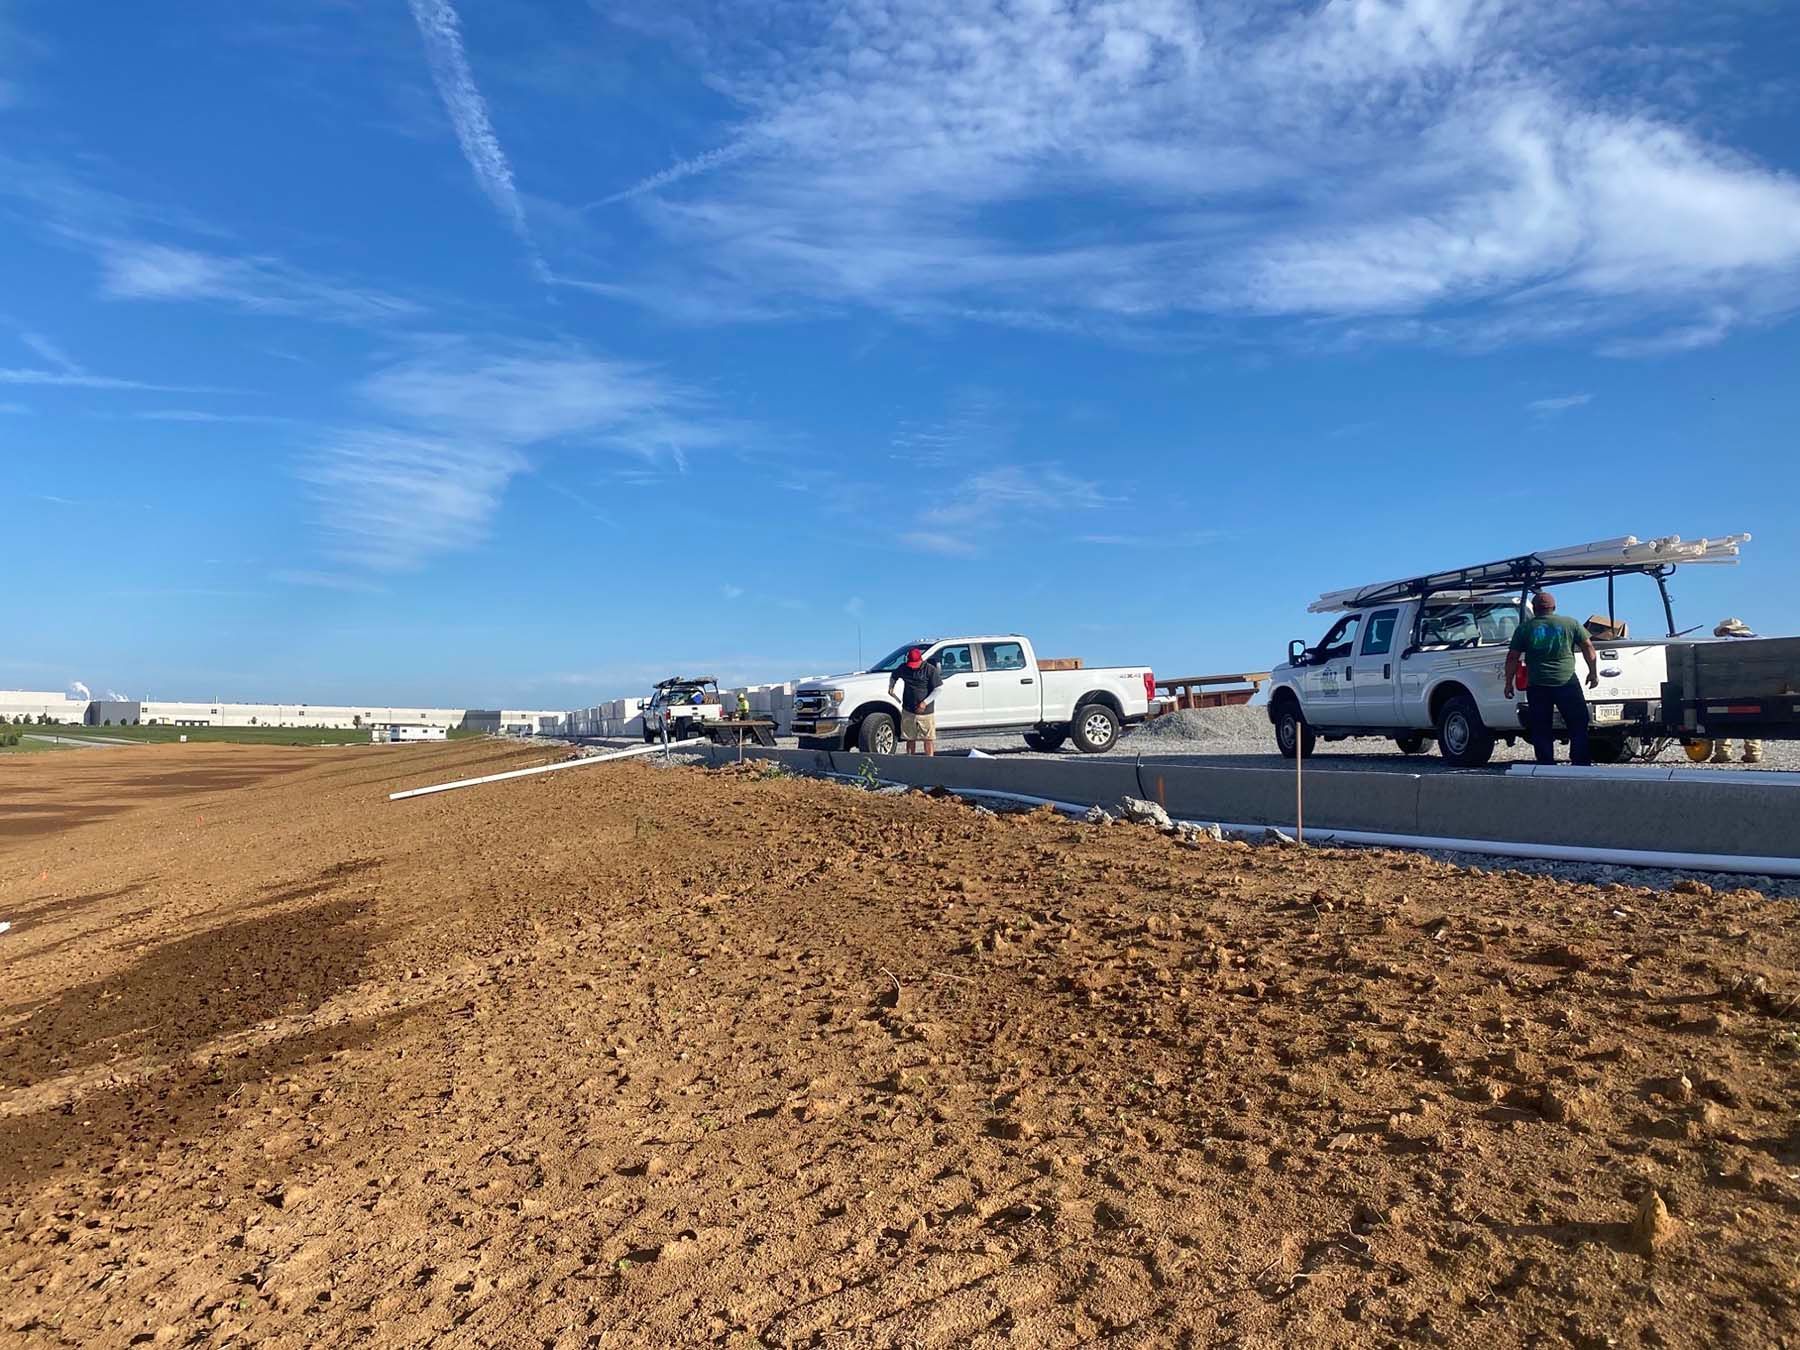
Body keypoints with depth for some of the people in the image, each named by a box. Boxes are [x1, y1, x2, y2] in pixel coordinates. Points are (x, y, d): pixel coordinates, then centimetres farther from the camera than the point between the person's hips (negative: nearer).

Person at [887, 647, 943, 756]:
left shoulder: (930, 669, -9)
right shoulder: (904, 668, 3)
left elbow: (938, 688, -9)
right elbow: (894, 676, 25)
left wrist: (925, 702, -15)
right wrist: (891, 688, 11)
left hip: (926, 711, -4)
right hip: (908, 710, 4)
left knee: (928, 738, -3)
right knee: (910, 738, 10)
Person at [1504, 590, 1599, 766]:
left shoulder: (1524, 628, 6)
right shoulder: (1570, 623, 7)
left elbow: (1512, 658, 3)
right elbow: (1588, 647, 8)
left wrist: (1509, 683, 10)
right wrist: (1593, 673, 17)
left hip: (1537, 686, 0)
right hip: (1567, 683, 0)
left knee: (1541, 730, 6)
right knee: (1578, 725, 9)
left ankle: (1546, 765, 6)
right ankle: (1581, 764, 5)